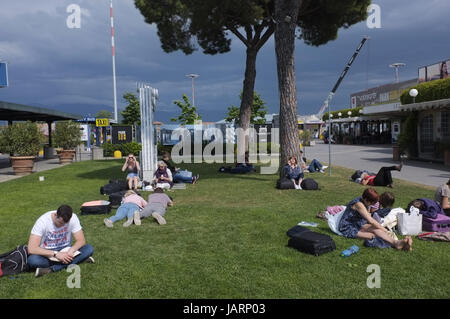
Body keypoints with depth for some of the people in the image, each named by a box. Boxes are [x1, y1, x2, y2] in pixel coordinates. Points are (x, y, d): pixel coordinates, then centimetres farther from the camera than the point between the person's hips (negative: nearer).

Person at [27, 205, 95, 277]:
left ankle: (51, 269, -27)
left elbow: (81, 240, -12)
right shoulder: (42, 221, -21)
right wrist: (55, 254, -35)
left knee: (89, 249, -24)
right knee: (32, 260, -35)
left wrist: (71, 250, -34)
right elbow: (31, 249, -27)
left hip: (65, 251, 2)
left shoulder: (73, 218, -16)